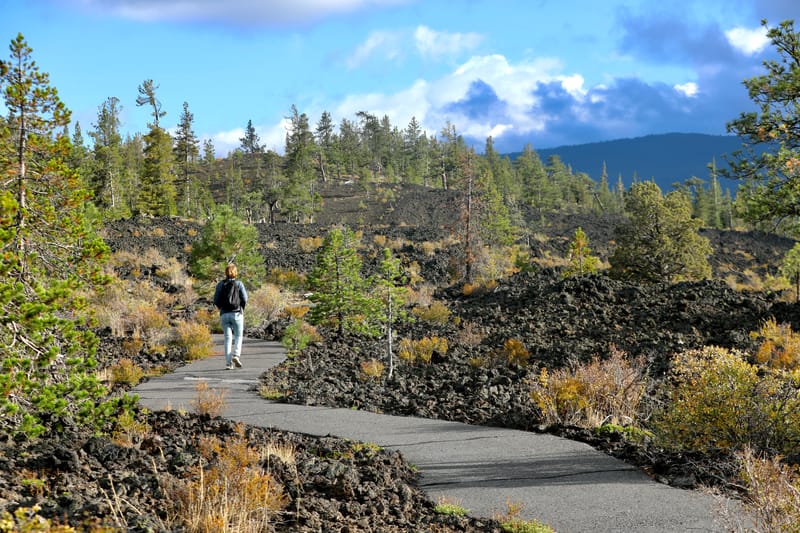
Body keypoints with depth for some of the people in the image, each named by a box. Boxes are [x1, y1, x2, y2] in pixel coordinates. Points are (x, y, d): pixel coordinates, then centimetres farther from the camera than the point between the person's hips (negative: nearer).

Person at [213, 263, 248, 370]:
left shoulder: (220, 284, 2)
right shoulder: (239, 283, -3)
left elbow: (216, 301, 0)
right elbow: (244, 299, -7)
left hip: (224, 314, 2)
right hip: (237, 314, -2)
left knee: (228, 338, 5)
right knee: (238, 336, 11)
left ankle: (228, 363, -1)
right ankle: (236, 355, -12)